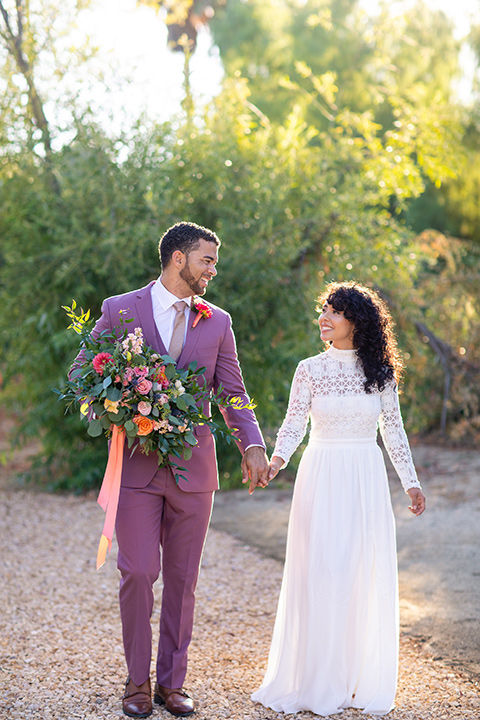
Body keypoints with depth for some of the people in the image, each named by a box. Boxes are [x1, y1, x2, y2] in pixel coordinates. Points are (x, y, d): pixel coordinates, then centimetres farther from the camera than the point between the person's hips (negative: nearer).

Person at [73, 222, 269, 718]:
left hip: (193, 469, 3)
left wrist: (252, 444, -9)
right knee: (138, 572, -5)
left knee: (182, 579, 7)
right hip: (136, 466, -3)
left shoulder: (217, 322, 8)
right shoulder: (119, 311, 1)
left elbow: (233, 394, 8)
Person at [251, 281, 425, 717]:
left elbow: (393, 429, 10)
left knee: (368, 578, 2)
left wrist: (411, 481, 8)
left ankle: (362, 681, 14)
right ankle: (318, 684, 5)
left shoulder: (381, 371, 5)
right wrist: (277, 459, -21)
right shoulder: (311, 370, 2)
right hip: (322, 479, -1)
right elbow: (293, 425, -3)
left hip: (367, 481, 1)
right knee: (320, 576, -4)